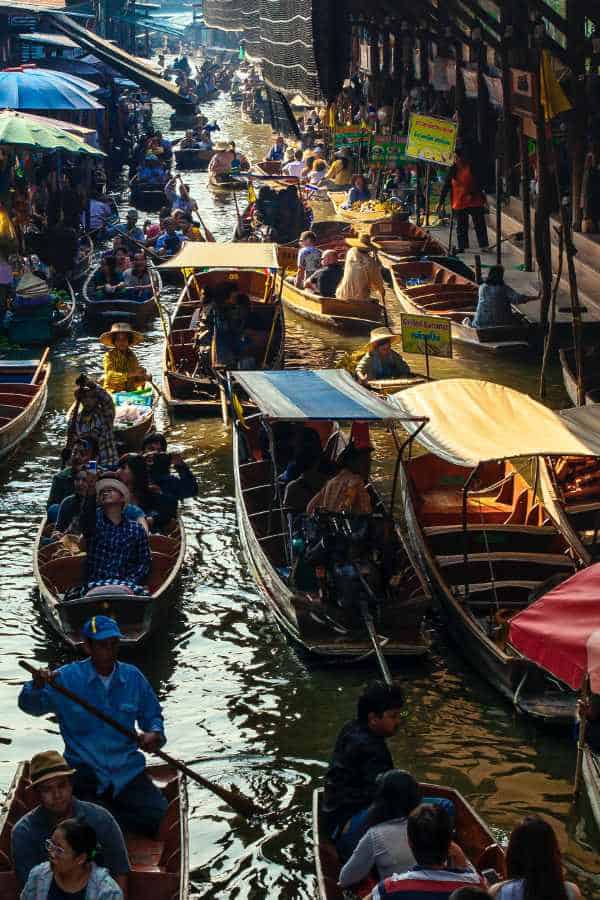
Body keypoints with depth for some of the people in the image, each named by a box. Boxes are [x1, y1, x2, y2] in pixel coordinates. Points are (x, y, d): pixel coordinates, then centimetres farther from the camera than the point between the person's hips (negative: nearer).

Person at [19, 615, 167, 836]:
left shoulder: (133, 677, 6)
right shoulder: (67, 677, -1)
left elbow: (152, 716, 18)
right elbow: (30, 706, -4)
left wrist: (155, 734, -5)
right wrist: (37, 686, -26)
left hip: (128, 770, 3)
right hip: (84, 771, -2)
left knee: (160, 817, -19)